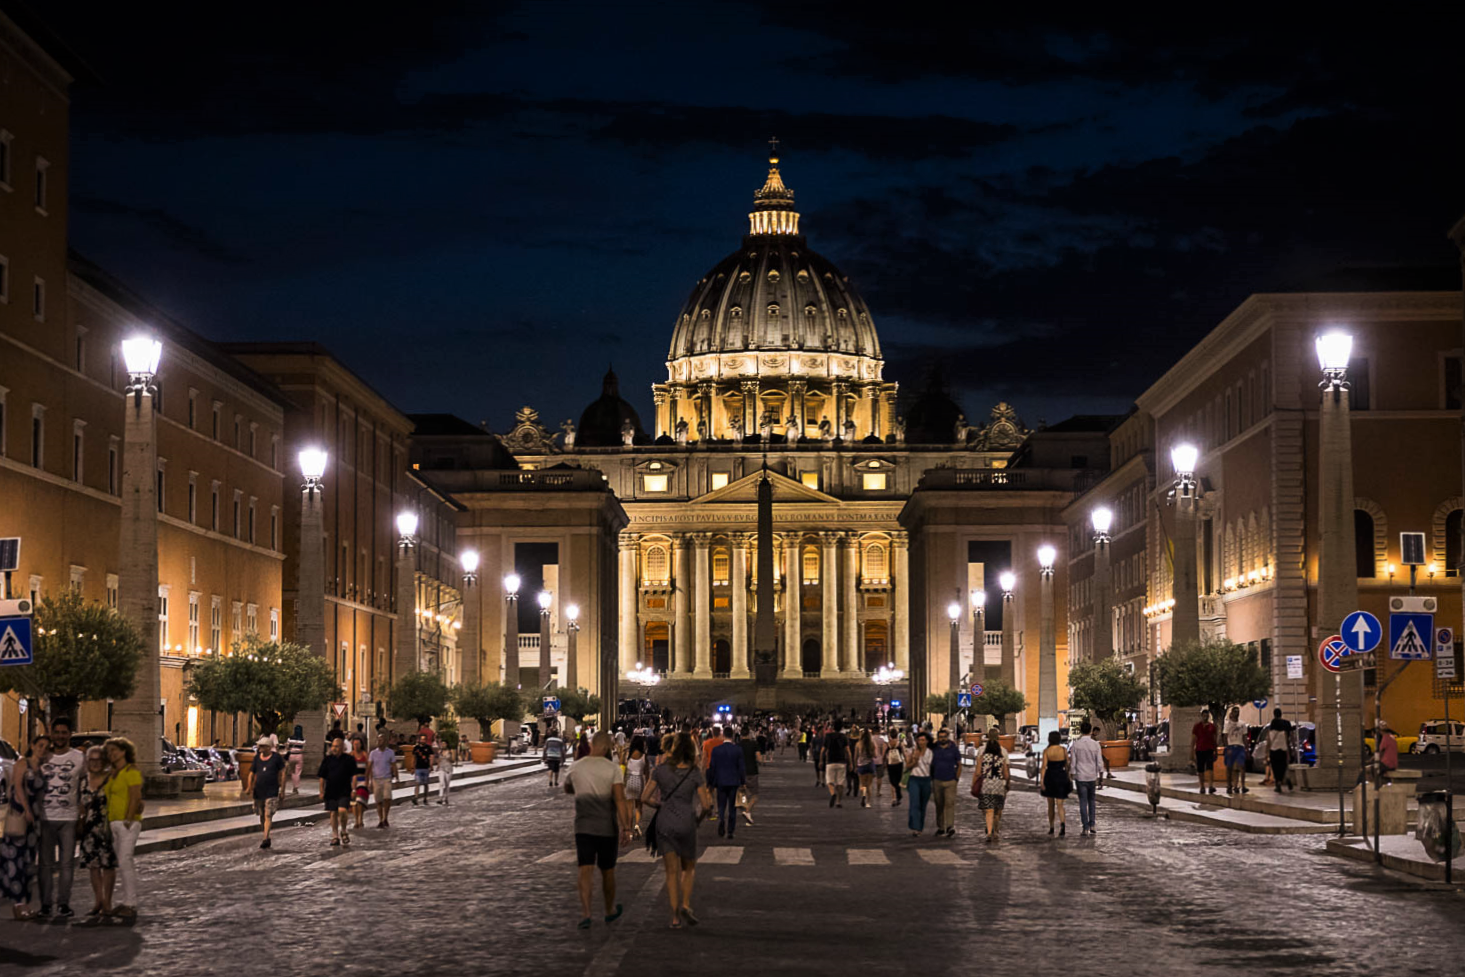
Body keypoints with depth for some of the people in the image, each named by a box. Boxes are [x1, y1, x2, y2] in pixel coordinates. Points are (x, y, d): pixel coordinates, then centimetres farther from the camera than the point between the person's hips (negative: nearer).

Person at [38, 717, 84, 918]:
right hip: (45, 817, 1)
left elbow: (83, 786, 11)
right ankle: (45, 904, 8)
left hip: (69, 818, -1)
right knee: (46, 863, 2)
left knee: (66, 863, -1)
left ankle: (64, 904, 5)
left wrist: (81, 812, 2)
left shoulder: (79, 757, 5)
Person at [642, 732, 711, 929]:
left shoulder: (661, 771, -4)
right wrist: (709, 798, 15)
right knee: (688, 868, 18)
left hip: (664, 824, 1)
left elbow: (644, 798, -3)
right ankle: (685, 905, -2)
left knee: (672, 871, 6)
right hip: (686, 823, -1)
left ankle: (675, 916, 2)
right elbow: (705, 805, -6)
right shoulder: (694, 774, -7)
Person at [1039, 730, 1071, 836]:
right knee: (1059, 805, -2)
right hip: (1061, 778, 0)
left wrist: (1041, 781, -11)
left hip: (1050, 778, 0)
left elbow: (1044, 767, -12)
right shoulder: (1064, 750, -2)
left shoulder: (1046, 751, -6)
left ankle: (1051, 828, 24)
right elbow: (1067, 765, 4)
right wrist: (1068, 779, 17)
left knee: (1051, 804, 16)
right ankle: (1062, 824, -28)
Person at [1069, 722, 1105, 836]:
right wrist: (1100, 776, 6)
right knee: (1091, 800, 18)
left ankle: (1085, 828, 0)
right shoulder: (1096, 745, -6)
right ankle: (1092, 825, 15)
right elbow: (1099, 762, -5)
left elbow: (1073, 762, -4)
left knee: (1083, 802, 1)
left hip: (1080, 776, -1)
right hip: (1092, 776, 1)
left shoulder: (1076, 745, -6)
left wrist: (1073, 776, 4)